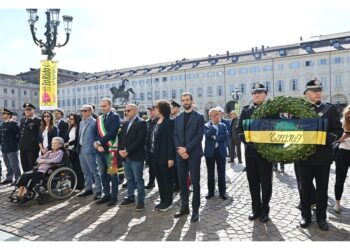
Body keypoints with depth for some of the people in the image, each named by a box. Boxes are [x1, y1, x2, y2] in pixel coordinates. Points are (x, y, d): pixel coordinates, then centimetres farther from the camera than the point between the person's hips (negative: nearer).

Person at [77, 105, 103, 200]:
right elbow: (80, 135, 19)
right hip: (81, 149, 8)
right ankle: (88, 189, 28)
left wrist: (94, 144, -13)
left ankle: (98, 191, 4)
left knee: (94, 171, -3)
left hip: (89, 150, -8)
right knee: (85, 171, 16)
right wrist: (78, 147, 13)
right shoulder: (81, 122, 15)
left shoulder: (94, 122, -8)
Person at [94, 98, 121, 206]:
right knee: (103, 174, 13)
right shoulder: (99, 118, 15)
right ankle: (106, 195, 26)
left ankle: (114, 196, 12)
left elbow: (112, 133, -16)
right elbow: (97, 133, 11)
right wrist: (96, 144, -7)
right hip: (100, 150, 7)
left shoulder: (115, 117, -5)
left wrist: (100, 142, -16)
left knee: (112, 174, 1)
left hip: (110, 149, -6)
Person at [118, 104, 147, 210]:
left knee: (138, 179, -1)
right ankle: (130, 197, 28)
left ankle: (141, 200, 9)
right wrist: (120, 150, -3)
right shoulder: (125, 124, 18)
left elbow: (140, 140, -17)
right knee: (129, 179, 16)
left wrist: (128, 151, -17)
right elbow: (121, 138, 16)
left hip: (136, 156, -7)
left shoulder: (141, 123, -7)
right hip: (126, 156, 7)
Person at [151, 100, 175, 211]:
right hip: (155, 156, 8)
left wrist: (171, 157, -19)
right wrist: (151, 152, 8)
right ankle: (163, 200, 29)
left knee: (167, 180, 6)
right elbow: (153, 138, 13)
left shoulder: (169, 122, -12)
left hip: (164, 156, -8)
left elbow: (171, 140, -17)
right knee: (159, 179, 16)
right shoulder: (156, 122, 12)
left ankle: (168, 202, 20)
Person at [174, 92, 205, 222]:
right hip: (180, 154, 4)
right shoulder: (178, 118, 14)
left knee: (195, 183, 1)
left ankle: (195, 210, 12)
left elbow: (199, 135, -9)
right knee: (182, 182, 10)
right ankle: (184, 207, 24)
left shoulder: (199, 117, 0)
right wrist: (180, 150, -8)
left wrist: (186, 149, -15)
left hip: (193, 154, -4)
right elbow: (175, 136, 8)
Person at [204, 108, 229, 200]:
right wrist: (214, 125, -17)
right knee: (210, 173, 8)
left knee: (221, 173, 6)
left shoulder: (223, 125, 6)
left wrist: (215, 137, -14)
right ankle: (210, 191, 20)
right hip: (210, 152, -1)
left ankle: (222, 192, 17)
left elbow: (226, 136, -9)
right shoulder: (206, 125, 0)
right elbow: (208, 134, -20)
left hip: (221, 152, 1)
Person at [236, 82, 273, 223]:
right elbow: (239, 128, 7)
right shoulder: (246, 110, 8)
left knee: (266, 181, 6)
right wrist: (246, 139, -9)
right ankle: (255, 208, 25)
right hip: (250, 151, 3)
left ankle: (264, 210, 21)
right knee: (253, 181, 10)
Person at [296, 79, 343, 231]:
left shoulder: (330, 109, 3)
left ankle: (321, 218, 26)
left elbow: (339, 130, -1)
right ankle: (305, 216, 25)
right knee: (305, 188, 10)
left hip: (323, 155, 0)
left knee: (322, 189, 10)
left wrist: (326, 138, -18)